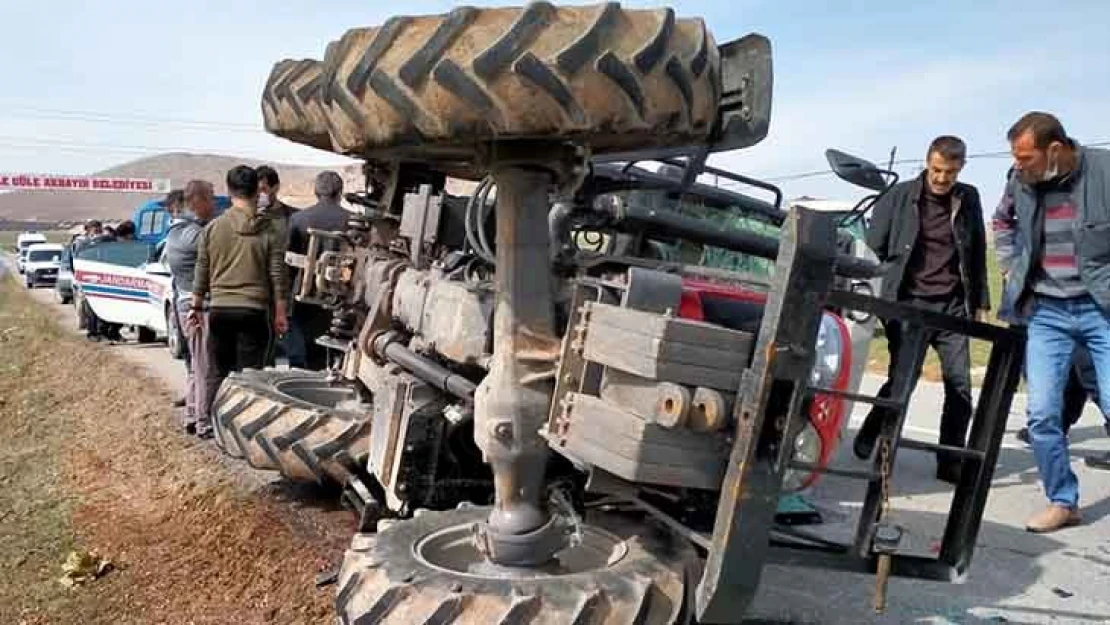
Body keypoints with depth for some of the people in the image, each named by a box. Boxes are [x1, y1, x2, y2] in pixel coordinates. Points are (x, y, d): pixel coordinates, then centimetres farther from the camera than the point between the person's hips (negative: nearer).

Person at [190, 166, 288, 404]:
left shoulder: (212, 228, 2)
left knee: (221, 375, 12)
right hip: (254, 310, -3)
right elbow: (277, 276, -2)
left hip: (219, 309, 3)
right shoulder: (268, 230, -4)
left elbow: (201, 273, 8)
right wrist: (280, 314, 5)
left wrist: (196, 307, 18)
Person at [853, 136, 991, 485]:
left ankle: (951, 462, 10)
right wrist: (878, 292, 1)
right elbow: (874, 246, 4)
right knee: (902, 379, -5)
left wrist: (979, 301, 15)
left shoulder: (968, 199, 10)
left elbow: (978, 253, 17)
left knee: (960, 385, -1)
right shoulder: (901, 195, 1)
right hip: (910, 303, -3)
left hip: (953, 306, 3)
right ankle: (869, 436, 19)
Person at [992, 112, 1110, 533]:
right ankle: (1062, 502, 16)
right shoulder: (1020, 180, -2)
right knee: (1042, 414, 1)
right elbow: (1002, 222, 21)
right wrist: (1011, 267, 11)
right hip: (1044, 311, 3)